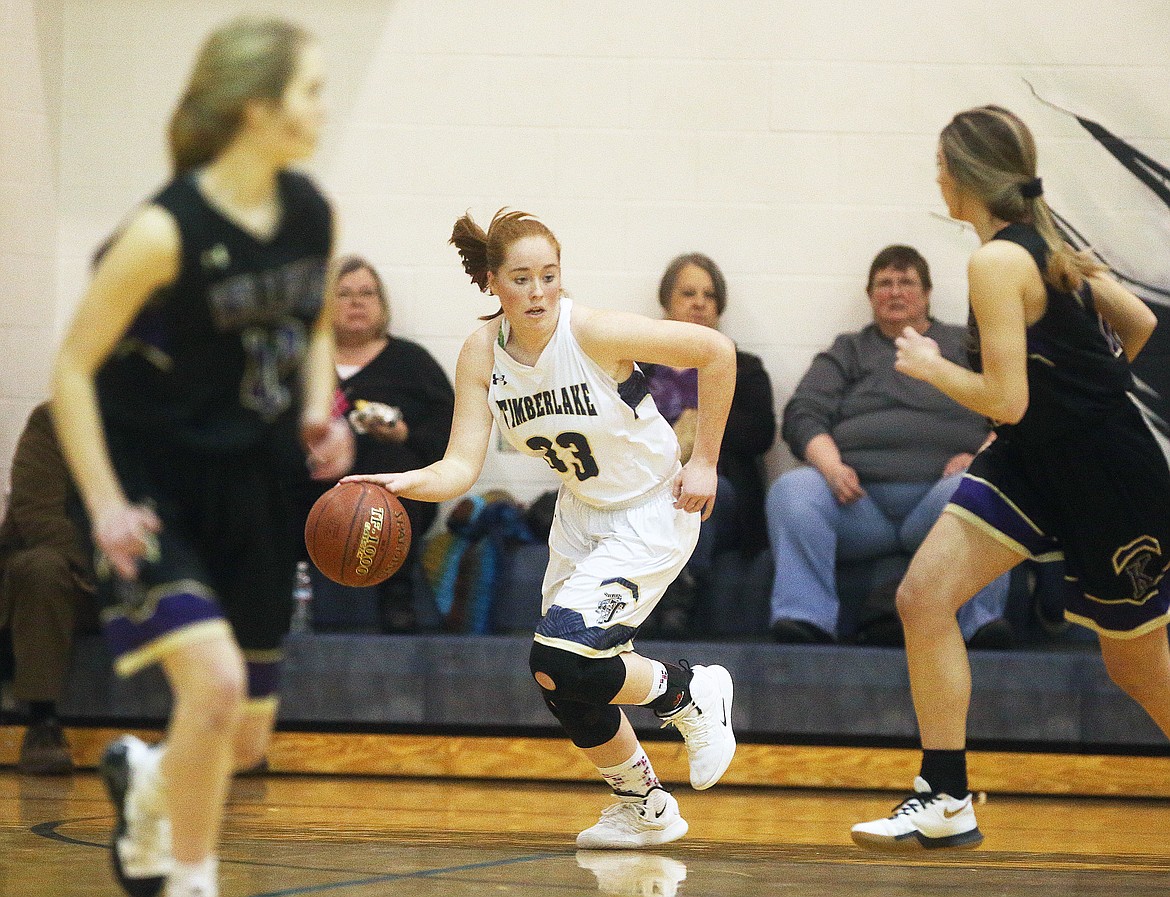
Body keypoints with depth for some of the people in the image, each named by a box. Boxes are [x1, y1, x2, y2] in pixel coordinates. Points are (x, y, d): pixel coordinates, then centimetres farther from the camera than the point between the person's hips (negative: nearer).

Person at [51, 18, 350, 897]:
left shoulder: (312, 214, -3)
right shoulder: (166, 231, -21)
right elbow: (74, 368, -15)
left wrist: (320, 412, -3)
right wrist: (104, 503, -21)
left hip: (245, 480, 6)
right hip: (151, 483, -6)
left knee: (247, 738, 11)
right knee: (214, 681, -24)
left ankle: (144, 783, 45)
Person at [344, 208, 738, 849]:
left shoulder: (593, 332, -26)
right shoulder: (482, 353, -12)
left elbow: (714, 350, -18)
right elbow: (461, 467, -17)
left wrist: (704, 462, -14)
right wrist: (403, 483, -37)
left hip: (652, 514, -6)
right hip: (580, 513, 6)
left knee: (561, 661, -20)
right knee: (565, 683, 9)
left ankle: (689, 694, 7)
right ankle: (644, 809, 33)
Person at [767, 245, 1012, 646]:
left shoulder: (966, 346, 23)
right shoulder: (847, 352, 27)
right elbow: (803, 416, 13)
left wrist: (980, 457, -9)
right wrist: (830, 466, -8)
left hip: (938, 489, -1)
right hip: (858, 497, 1)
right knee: (791, 490, -29)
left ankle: (982, 621, -39)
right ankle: (806, 620, -38)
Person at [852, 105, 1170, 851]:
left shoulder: (998, 262, -21)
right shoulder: (1043, 243, 5)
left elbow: (1006, 400, -24)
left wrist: (930, 366, -8)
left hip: (1106, 479, -9)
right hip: (1035, 461, 9)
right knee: (924, 595, -5)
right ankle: (949, 804, -3)